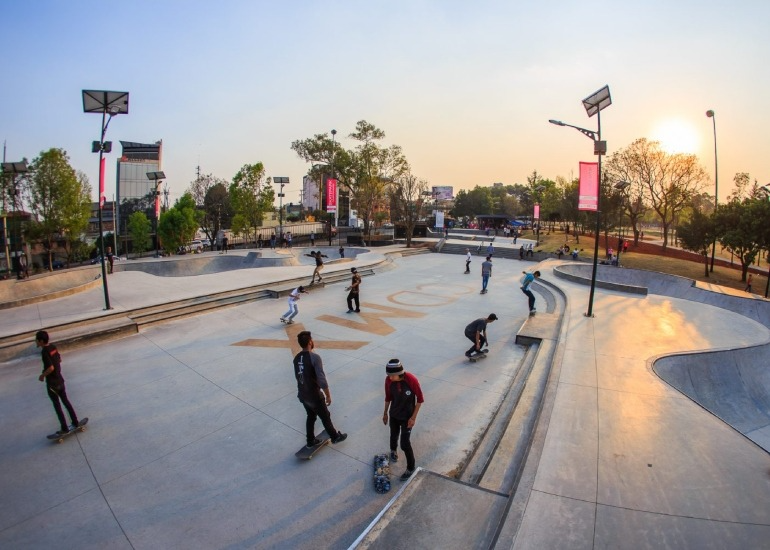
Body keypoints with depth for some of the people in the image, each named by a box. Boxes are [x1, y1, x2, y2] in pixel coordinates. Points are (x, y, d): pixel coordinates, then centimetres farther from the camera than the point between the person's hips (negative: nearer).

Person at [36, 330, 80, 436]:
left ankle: (64, 429, 11)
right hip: (60, 379, 7)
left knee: (57, 406, 4)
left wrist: (42, 375, -10)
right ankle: (75, 422, 23)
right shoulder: (53, 347, 2)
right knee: (65, 401, 17)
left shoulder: (44, 352, -22)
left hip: (52, 383, -7)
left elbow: (51, 368, -26)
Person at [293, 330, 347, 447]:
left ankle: (311, 440, 39)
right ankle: (335, 437, 34)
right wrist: (328, 395, -13)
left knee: (310, 417, 26)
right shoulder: (315, 357, -25)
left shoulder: (297, 358, -2)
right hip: (314, 396, -6)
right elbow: (322, 380, -25)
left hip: (302, 395, 6)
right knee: (325, 417, 15)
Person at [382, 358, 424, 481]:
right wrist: (385, 413, 10)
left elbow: (420, 399, -17)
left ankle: (411, 468, 26)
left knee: (405, 444, 1)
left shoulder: (412, 380, -31)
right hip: (394, 414, 4)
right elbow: (388, 397, -1)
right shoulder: (388, 380, -19)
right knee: (394, 435, 25)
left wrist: (413, 417, -15)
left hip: (407, 416, -4)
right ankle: (393, 450, 58)